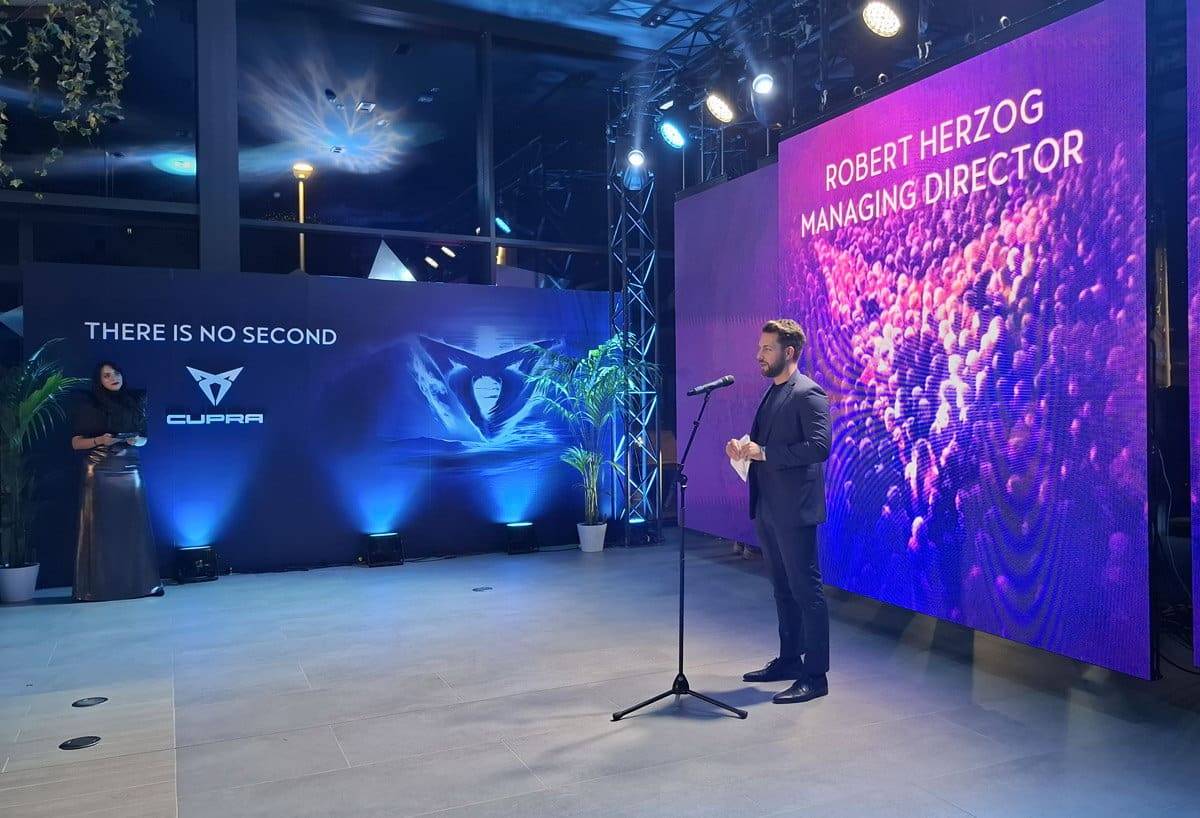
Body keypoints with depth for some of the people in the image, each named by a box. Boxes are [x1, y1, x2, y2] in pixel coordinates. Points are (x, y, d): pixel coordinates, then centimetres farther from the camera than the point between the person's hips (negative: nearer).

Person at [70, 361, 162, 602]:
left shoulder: (134, 402, 11)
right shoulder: (88, 404, 3)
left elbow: (143, 438, 17)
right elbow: (76, 442, 3)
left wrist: (137, 441, -5)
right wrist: (100, 440, -14)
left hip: (129, 471, 3)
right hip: (99, 471, -2)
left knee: (134, 526, 0)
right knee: (100, 527, -4)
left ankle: (141, 582, 3)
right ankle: (96, 587, 1)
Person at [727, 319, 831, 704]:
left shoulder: (808, 394, -12)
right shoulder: (771, 393, 16)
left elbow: (819, 446, -22)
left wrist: (763, 452, -23)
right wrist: (744, 448, 2)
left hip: (794, 511, -9)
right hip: (767, 509, 9)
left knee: (806, 591, -2)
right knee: (783, 589, 18)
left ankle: (814, 676, 6)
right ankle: (789, 660, 30)